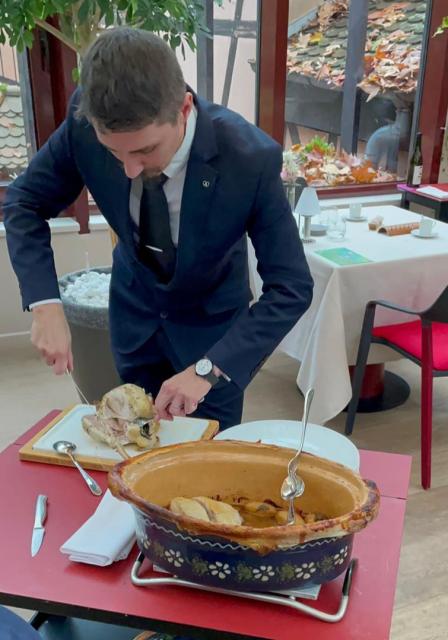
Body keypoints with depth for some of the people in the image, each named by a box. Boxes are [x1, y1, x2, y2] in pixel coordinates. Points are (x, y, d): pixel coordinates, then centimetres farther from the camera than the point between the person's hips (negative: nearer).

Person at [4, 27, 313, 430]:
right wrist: (45, 304, -25)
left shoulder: (251, 158, -34)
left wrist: (208, 369, -37)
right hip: (134, 307, 3)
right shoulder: (85, 124, -26)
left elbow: (291, 288, -28)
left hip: (212, 317, -2)